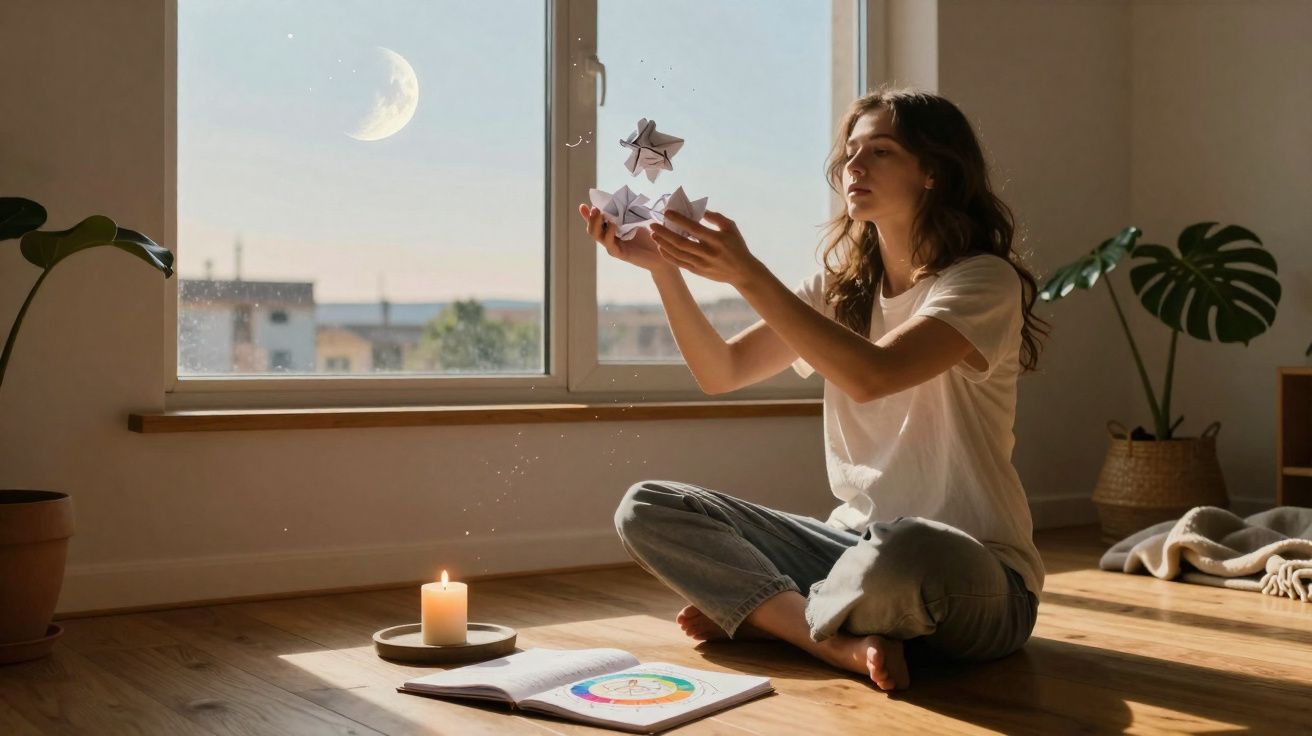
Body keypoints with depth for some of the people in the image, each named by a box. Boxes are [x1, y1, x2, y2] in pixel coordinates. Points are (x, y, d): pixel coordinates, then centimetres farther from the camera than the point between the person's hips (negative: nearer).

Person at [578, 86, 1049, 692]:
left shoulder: (984, 280, -9)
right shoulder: (841, 286, 11)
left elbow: (869, 375, -26)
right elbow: (722, 372, 3)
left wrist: (747, 274, -28)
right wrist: (663, 268, -10)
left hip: (972, 574, -6)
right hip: (856, 543, 6)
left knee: (902, 552, -43)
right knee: (646, 509, -6)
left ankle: (757, 611, -10)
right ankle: (841, 642, -19)